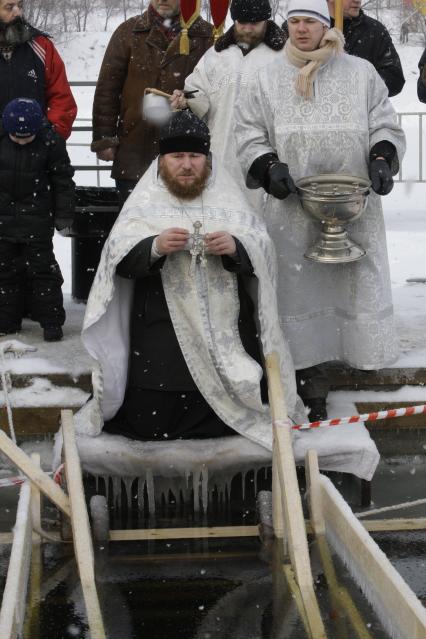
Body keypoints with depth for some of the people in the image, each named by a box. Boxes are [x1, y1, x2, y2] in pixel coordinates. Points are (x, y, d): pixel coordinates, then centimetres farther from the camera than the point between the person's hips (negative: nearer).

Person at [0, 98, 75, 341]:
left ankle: (52, 321, 7)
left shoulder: (51, 140, -12)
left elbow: (63, 179, -4)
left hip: (37, 218, -3)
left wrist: (64, 213, -4)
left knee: (41, 266, 0)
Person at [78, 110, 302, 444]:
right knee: (149, 422, -3)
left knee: (227, 419, 3)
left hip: (226, 328, 2)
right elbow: (118, 258, -6)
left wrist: (236, 247, -22)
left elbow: (263, 248, 0)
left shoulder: (228, 198, 8)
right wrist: (155, 247, -24)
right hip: (162, 329, -2)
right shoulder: (145, 202, 3)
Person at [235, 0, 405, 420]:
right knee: (301, 286, 1)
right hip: (294, 206, 0)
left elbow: (385, 125, 10)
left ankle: (363, 350, 21)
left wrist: (381, 158, -9)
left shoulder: (361, 73, 7)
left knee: (357, 281, 3)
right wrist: (268, 166, -9)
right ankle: (309, 382, 7)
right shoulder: (267, 78, 8)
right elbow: (248, 132, 8)